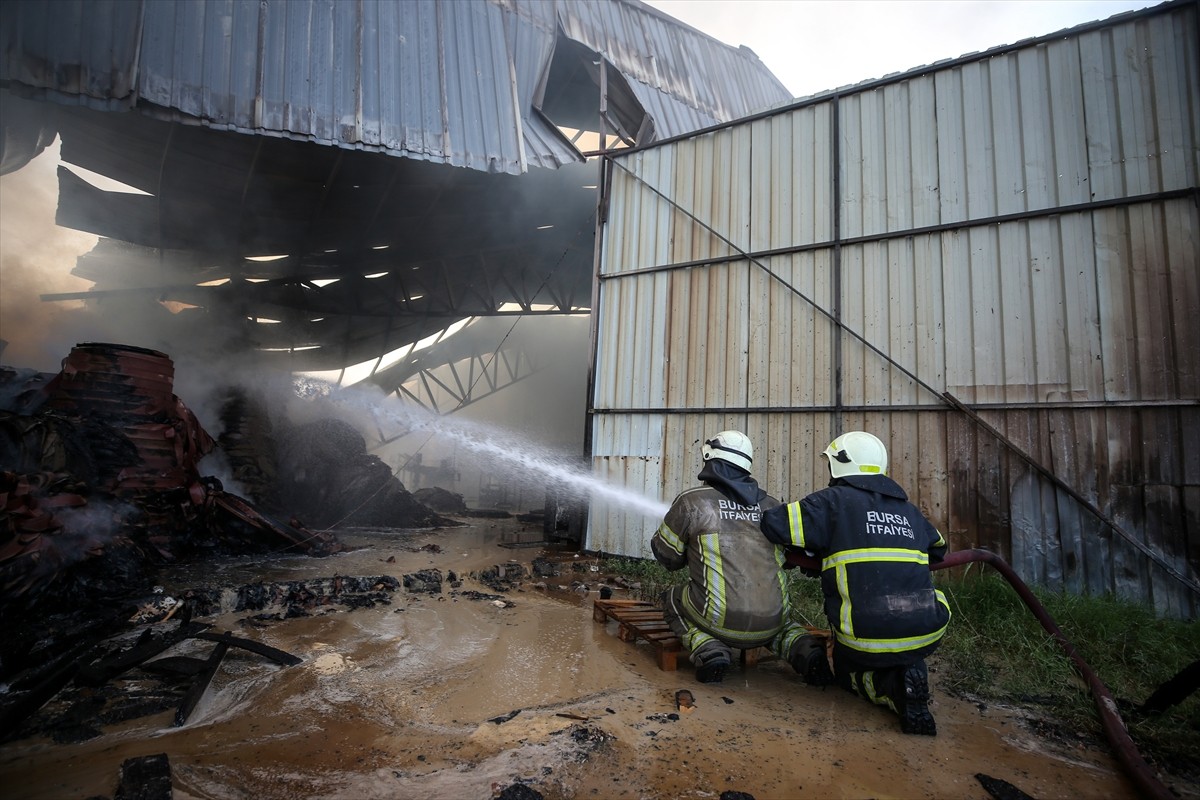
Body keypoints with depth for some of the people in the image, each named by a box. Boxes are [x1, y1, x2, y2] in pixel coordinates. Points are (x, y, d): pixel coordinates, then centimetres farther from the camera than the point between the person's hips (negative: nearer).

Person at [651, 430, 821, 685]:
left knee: (672, 599, 25)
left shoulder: (692, 501, -6)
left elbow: (667, 556, 4)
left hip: (721, 621, -4)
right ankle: (800, 646, 9)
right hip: (771, 623, 4)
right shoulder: (771, 505, 5)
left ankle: (707, 649, -2)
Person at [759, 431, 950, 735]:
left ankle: (892, 687, -3)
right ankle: (910, 671, 8)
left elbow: (774, 524, -10)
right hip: (926, 633, 5)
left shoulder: (835, 500, -4)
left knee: (841, 664, 26)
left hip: (866, 638, -4)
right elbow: (938, 549, 30)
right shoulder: (908, 509, 13)